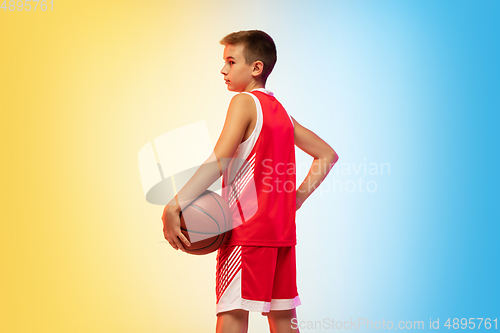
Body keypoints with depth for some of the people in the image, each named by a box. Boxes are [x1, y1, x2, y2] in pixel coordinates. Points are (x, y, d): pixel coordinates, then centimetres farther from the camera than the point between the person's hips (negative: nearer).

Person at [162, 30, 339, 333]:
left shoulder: (244, 102, -7)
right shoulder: (280, 110, 16)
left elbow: (219, 161, -19)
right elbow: (328, 155, 21)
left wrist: (173, 207, -22)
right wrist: (296, 198, 14)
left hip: (247, 229, -8)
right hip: (282, 230, 8)